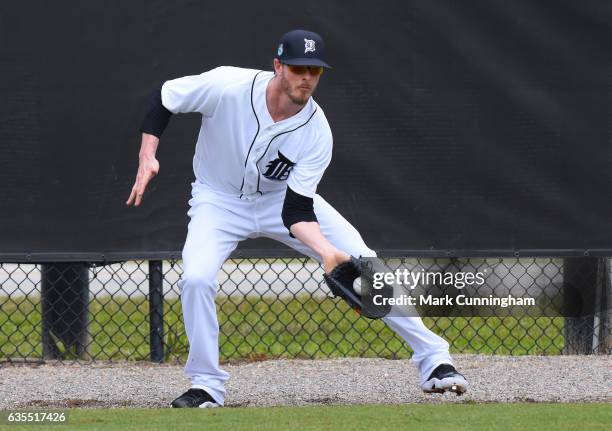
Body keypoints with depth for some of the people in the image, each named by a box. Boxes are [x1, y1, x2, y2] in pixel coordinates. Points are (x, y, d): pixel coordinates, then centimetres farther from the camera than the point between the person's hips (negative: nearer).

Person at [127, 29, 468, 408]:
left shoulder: (317, 132, -23)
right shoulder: (228, 86, -28)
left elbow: (296, 212, -23)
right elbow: (165, 97, -11)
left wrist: (328, 252, -40)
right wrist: (147, 156, -23)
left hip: (284, 197, 1)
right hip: (220, 200, -1)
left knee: (363, 262, -11)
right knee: (196, 278, -27)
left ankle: (434, 360, -3)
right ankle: (206, 385, -7)